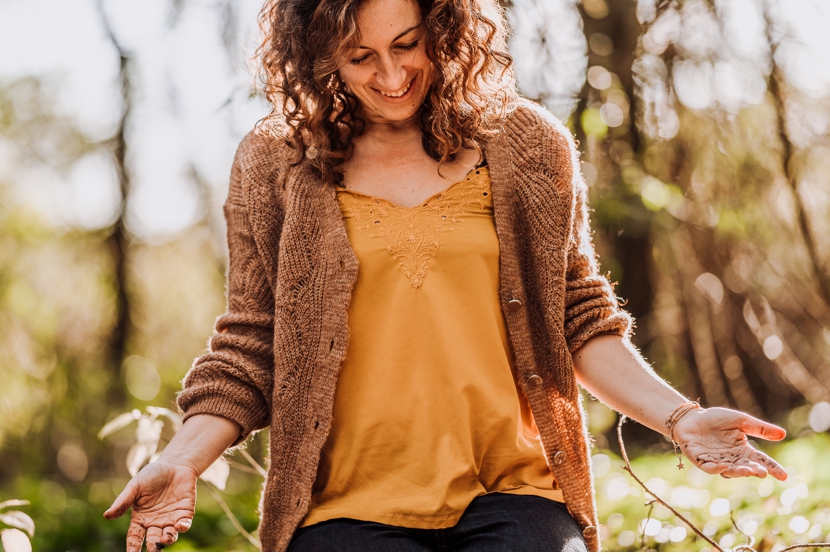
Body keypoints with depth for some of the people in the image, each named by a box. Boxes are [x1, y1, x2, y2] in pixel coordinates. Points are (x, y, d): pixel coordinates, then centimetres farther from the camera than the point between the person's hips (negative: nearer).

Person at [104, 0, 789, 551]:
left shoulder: (528, 147, 11)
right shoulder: (276, 168, 8)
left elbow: (580, 319, 15)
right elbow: (252, 349, 11)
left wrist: (677, 417, 1)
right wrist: (183, 460, -4)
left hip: (510, 494, 1)